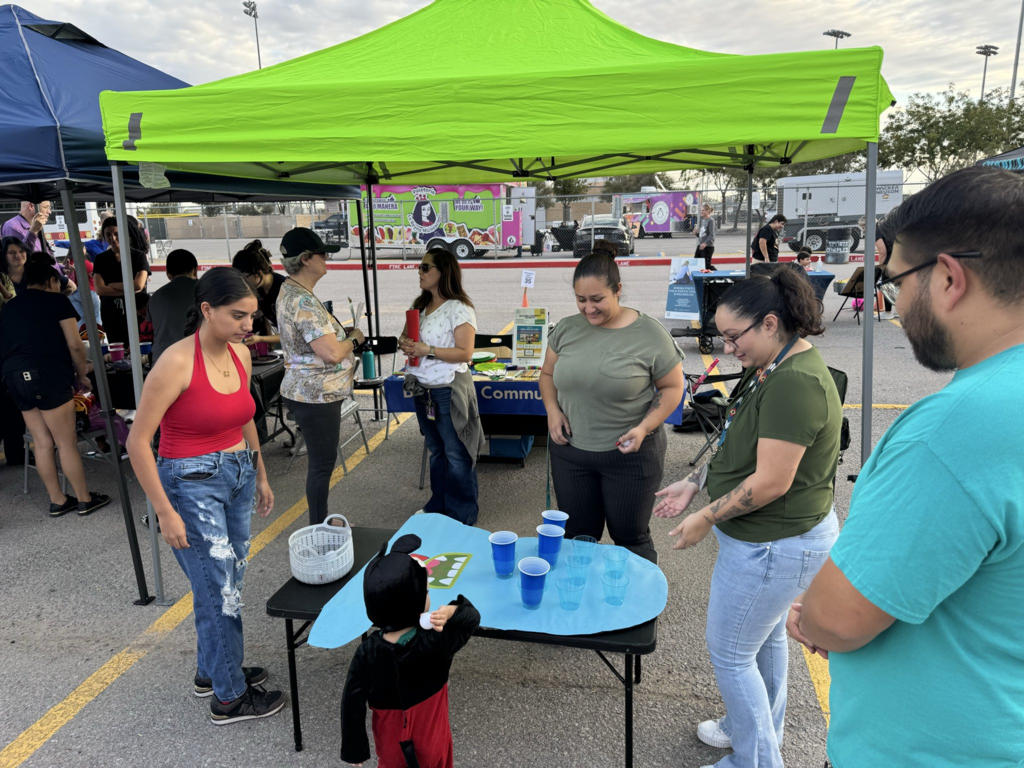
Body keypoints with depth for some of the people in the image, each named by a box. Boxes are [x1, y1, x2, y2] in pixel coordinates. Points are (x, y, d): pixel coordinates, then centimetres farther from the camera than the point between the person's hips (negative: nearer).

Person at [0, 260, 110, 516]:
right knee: (67, 443, 1)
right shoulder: (56, 300, 1)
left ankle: (57, 501, 20)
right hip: (48, 375, -7)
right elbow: (75, 345, -4)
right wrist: (82, 375, 9)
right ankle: (85, 499, 10)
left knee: (42, 443, 12)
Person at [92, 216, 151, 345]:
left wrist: (112, 285, -3)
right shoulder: (100, 259, 6)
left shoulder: (139, 256, -1)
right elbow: (100, 289, -4)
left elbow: (138, 285, -12)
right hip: (111, 316, 2)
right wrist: (129, 290, -12)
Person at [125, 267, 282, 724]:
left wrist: (260, 475, 20)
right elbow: (138, 442, -17)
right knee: (219, 592, 3)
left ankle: (212, 670, 40)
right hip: (192, 485, -7)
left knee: (228, 584, 18)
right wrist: (165, 512, -17)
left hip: (238, 477, 7)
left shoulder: (240, 353, 2)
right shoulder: (177, 362, -20)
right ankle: (229, 698, 22)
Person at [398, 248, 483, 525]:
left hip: (449, 390, -8)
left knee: (456, 455, 1)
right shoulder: (421, 306, 12)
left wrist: (428, 350, -23)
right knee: (436, 450, 18)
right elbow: (409, 337, 20)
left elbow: (465, 353, -17)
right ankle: (438, 505, 32)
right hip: (422, 388, 8)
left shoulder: (459, 309, -13)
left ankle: (463, 515, 13)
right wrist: (406, 344, -4)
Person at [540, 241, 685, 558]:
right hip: (570, 451, 4)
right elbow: (547, 374, 13)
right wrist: (552, 410, -6)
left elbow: (672, 387, -3)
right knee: (578, 536, 16)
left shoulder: (650, 333, -12)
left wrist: (644, 427, -18)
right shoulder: (566, 329, 0)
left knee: (630, 537, 11)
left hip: (629, 454, -3)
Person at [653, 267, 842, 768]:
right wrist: (695, 482, 8)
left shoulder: (795, 384, -28)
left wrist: (707, 517, -18)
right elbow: (744, 449, 13)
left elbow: (771, 482, -29)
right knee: (765, 637, 27)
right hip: (772, 539, 10)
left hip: (773, 546, -10)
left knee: (729, 653, 7)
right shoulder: (773, 369, 5)